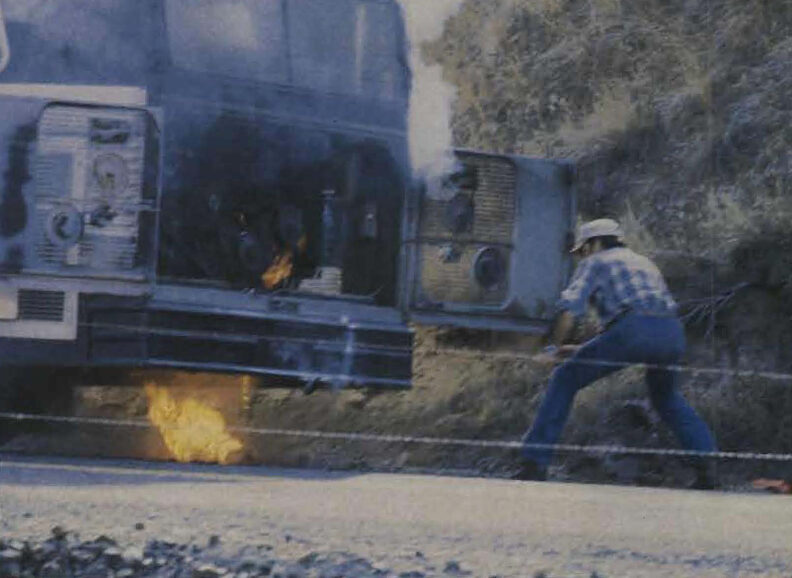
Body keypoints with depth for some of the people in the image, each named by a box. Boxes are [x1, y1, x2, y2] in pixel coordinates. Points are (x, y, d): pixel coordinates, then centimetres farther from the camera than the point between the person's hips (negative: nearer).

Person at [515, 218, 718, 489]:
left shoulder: (595, 263, 19)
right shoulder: (645, 264, 38)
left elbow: (570, 308, 3)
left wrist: (556, 347, 17)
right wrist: (583, 351, 41)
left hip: (632, 329, -6)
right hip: (673, 332, 6)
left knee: (565, 379, 9)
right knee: (666, 398, 32)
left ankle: (535, 464, 2)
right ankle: (706, 464, 17)